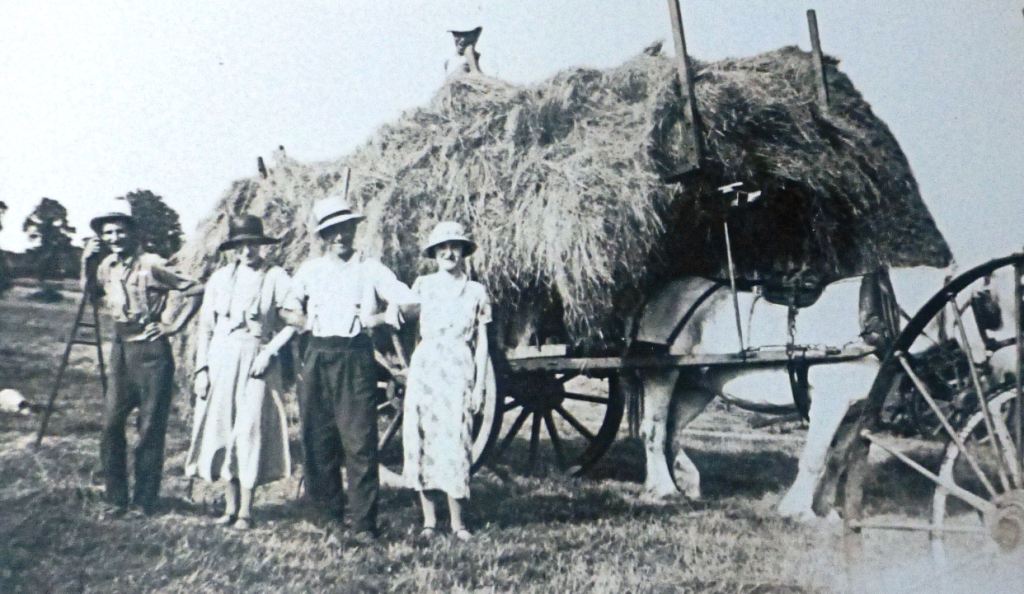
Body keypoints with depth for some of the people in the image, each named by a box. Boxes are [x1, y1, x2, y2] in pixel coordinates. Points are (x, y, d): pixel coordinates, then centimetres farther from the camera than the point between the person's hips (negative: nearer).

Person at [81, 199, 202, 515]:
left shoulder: (152, 265, -14)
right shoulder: (108, 266, 7)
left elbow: (197, 290, -13)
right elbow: (90, 290, 26)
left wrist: (175, 325, -12)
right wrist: (86, 261, 9)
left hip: (151, 351, -6)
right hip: (120, 350, 7)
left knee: (150, 430, 1)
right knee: (111, 426, 5)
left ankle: (145, 502, 10)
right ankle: (116, 499, 16)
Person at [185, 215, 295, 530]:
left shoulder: (276, 277, 0)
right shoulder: (220, 278, 10)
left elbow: (292, 323, -5)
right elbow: (205, 326, 10)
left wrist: (269, 352, -15)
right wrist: (201, 368, 4)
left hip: (256, 360, -3)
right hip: (221, 359, 4)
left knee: (250, 430, -6)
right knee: (221, 429, 4)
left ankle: (245, 511, 1)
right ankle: (230, 506, 14)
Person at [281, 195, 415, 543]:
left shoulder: (370, 268, 5)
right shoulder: (310, 269, 14)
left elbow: (410, 303, -1)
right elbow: (288, 311, 18)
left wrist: (378, 318, -13)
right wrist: (306, 323, -1)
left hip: (356, 358, -3)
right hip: (318, 357, 3)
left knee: (360, 441, -8)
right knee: (318, 439, 4)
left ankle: (364, 523, -5)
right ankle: (331, 513, 16)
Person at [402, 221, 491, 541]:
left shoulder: (475, 291, 9)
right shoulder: (422, 285, 8)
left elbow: (482, 341, 9)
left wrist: (479, 385, 3)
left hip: (459, 371, -1)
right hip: (425, 367, 1)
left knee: (455, 441, -5)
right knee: (422, 440, -1)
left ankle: (457, 521, 4)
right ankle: (428, 519, 8)